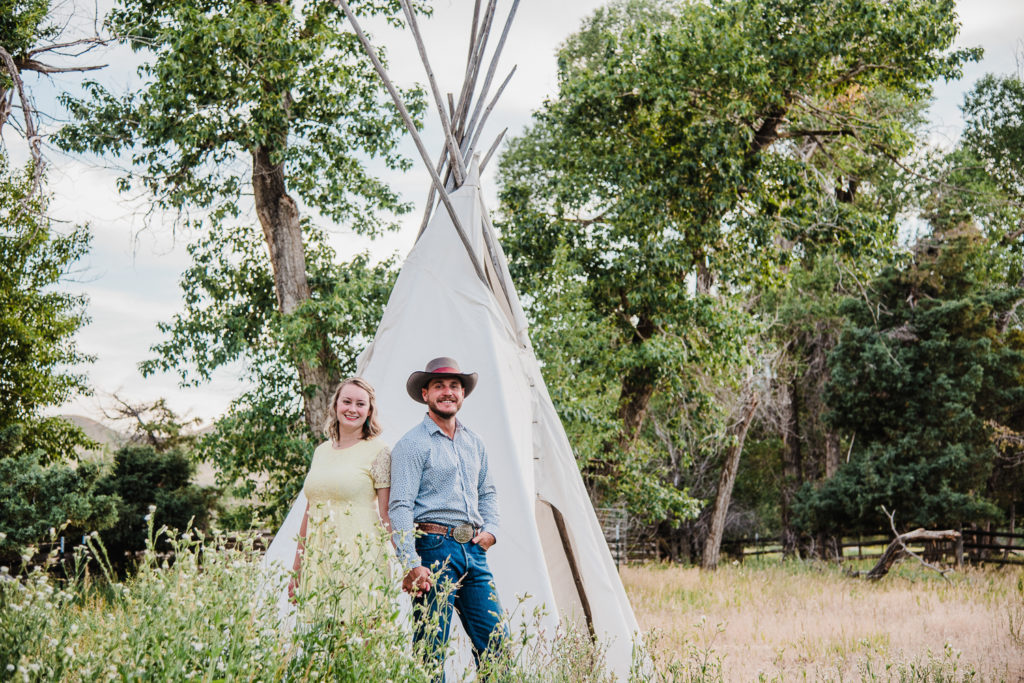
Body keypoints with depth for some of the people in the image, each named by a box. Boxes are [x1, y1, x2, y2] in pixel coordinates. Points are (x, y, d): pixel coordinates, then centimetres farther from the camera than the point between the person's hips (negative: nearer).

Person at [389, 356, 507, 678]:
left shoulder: (474, 443, 18)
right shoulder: (412, 444, -4)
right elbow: (400, 507, -11)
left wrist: (490, 529, 9)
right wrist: (411, 564, -18)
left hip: (474, 551, 7)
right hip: (435, 548, -7)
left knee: (496, 639, 4)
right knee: (432, 645, -5)